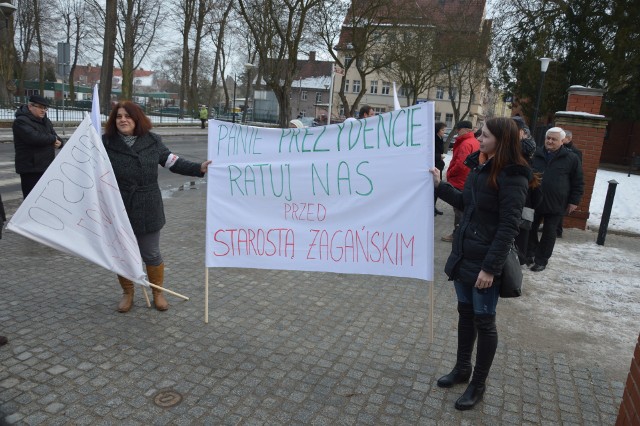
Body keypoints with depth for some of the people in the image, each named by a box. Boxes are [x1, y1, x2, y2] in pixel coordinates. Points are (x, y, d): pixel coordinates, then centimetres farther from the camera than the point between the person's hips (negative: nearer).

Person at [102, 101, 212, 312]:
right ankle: (127, 293, 38)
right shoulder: (106, 143, -6)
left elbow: (173, 162, 3)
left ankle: (158, 292, 33)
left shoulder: (152, 141, 0)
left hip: (148, 210, 1)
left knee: (151, 254, 12)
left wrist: (199, 168, -7)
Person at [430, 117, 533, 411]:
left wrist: (490, 267, -22)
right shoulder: (479, 166, 7)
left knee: (483, 320, 6)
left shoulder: (512, 177, -17)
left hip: (486, 260, -8)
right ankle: (462, 368, 36)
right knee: (465, 312, 18)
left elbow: (508, 227, -20)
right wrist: (440, 186, 7)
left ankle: (478, 384, 23)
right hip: (463, 253, 8)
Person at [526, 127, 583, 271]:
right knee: (530, 228, 10)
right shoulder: (536, 155, 5)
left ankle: (541, 260, 17)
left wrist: (574, 201, -3)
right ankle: (530, 253, 28)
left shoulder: (571, 158, -1)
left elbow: (578, 182, 2)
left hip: (556, 204, -2)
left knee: (549, 233, 5)